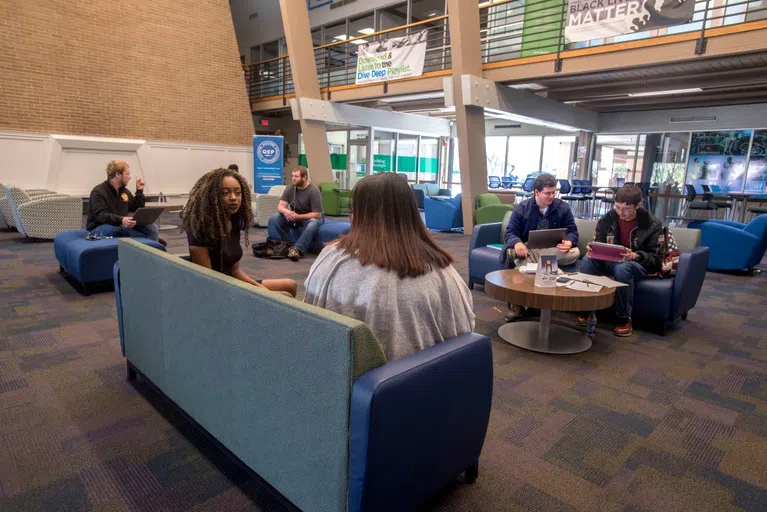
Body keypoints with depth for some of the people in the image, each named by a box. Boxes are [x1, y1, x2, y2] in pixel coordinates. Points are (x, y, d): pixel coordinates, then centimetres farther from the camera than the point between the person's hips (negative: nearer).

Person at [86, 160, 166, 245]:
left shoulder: (124, 191, 12)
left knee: (151, 227, -16)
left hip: (121, 225, 6)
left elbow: (137, 209, 17)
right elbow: (100, 215, -26)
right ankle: (151, 239, -31)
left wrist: (139, 191, 7)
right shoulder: (98, 192, -12)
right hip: (100, 228, -6)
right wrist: (121, 220, -43)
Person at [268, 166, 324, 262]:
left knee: (312, 224, -40)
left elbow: (317, 214, -21)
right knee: (274, 218, -19)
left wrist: (298, 217, -31)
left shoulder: (314, 191, -20)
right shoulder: (290, 188, -6)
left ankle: (297, 249, -44)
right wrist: (285, 211, -36)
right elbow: (280, 206, -11)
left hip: (311, 217, -5)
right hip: (294, 217, 5)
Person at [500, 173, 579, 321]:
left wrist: (569, 242, -22)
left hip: (554, 251, 2)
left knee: (575, 253, -30)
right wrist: (517, 243, -31)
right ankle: (517, 304, -22)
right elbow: (510, 232, -5)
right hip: (528, 250, -2)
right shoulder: (522, 208, 1)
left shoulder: (562, 207, 6)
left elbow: (572, 230, 4)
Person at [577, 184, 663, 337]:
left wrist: (635, 255, -28)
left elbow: (657, 260, -8)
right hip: (610, 262, 3)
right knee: (587, 261, -28)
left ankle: (624, 319, -22)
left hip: (639, 265, -3)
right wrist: (593, 249, -19)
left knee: (622, 268, -39)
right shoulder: (607, 219, 0)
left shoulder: (652, 225, -7)